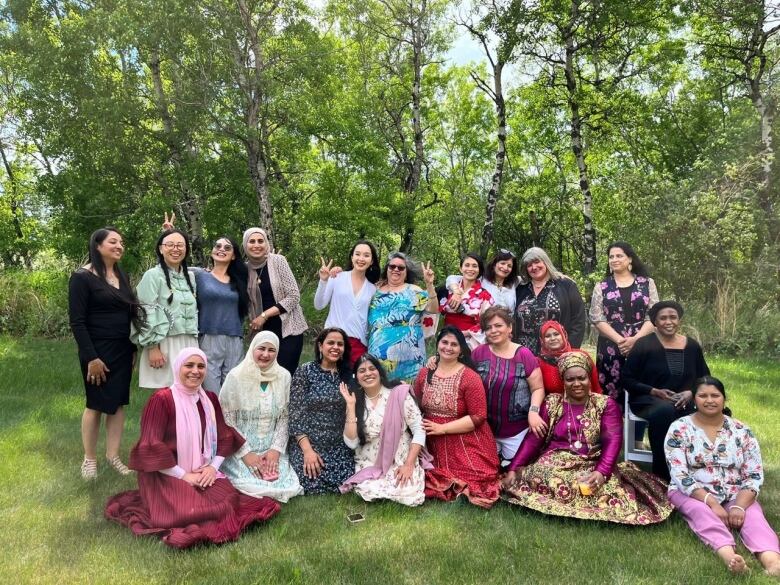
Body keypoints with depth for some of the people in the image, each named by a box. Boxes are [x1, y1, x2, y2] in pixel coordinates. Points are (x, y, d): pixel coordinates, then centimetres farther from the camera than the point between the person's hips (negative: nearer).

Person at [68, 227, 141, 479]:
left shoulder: (122, 276, 10)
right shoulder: (82, 277, -10)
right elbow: (77, 322, -14)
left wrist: (133, 349, 11)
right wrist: (91, 357, -18)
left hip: (122, 350, 6)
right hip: (98, 351, -6)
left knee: (118, 402, 8)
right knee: (96, 404, 3)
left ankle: (113, 455, 19)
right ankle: (89, 458, 19)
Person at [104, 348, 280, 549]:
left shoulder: (210, 399, 7)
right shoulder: (161, 399, -13)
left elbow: (225, 436, 11)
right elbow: (151, 447, -16)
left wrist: (213, 467, -6)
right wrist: (183, 475, -15)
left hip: (204, 473, 5)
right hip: (167, 475, -5)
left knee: (229, 501, -19)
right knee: (193, 512, -26)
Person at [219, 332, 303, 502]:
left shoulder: (284, 376, 0)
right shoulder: (236, 376, -10)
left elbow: (284, 418, 4)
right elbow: (226, 420, -8)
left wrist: (276, 449, -9)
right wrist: (245, 453, -14)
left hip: (271, 448, 3)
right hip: (240, 448, -3)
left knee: (284, 484, -15)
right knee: (251, 485, -22)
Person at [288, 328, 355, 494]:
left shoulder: (347, 375, 6)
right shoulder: (305, 371, -6)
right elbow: (295, 414, -9)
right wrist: (307, 449, -17)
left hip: (339, 446, 3)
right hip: (308, 443, -3)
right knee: (314, 487, -20)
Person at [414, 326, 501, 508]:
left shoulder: (469, 377, -13)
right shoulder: (424, 374, 4)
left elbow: (479, 416, -16)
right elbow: (416, 407, 12)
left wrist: (442, 428, -17)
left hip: (465, 445, -4)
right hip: (434, 446, 4)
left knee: (475, 482, -17)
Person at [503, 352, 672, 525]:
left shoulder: (606, 404, 6)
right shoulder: (551, 403, 9)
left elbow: (613, 441, -7)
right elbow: (533, 439, 4)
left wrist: (601, 472, -25)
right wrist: (513, 469, -8)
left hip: (592, 466, -1)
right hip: (555, 464, 2)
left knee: (608, 487, -31)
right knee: (541, 477, -29)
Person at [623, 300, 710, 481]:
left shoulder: (692, 346, 9)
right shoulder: (644, 345, -3)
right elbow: (628, 379, -3)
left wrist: (690, 393, -7)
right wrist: (655, 392, -15)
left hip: (683, 402, 4)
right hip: (648, 400, -4)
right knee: (665, 411, -38)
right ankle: (661, 474, -24)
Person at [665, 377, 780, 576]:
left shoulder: (742, 431, 3)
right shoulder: (679, 429, -6)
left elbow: (754, 476, -2)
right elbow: (680, 476, -12)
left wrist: (739, 506, -19)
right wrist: (712, 502, -24)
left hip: (735, 495, 2)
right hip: (691, 494, -2)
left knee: (752, 514, -29)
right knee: (703, 512, -34)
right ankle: (729, 556, -58)